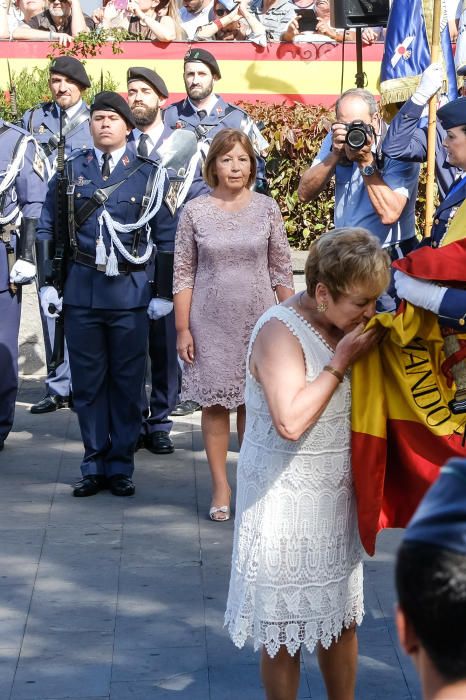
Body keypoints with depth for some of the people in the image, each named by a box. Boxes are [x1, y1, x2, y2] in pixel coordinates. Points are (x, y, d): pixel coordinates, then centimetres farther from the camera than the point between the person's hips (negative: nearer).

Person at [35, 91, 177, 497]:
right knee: (87, 382, 6)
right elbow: (47, 229, 8)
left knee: (127, 382, 4)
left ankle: (121, 466, 15)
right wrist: (48, 284, 2)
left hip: (130, 292, -1)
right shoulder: (71, 170, 6)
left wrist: (163, 293, 0)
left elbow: (166, 239, 4)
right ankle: (94, 466, 15)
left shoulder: (149, 174, 3)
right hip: (81, 290, 1)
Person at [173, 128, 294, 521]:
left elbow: (282, 269, 5)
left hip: (259, 320, 1)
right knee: (215, 402, 3)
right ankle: (221, 488, 13)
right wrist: (182, 329, -3)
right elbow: (183, 274, 1)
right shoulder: (195, 211, -1)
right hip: (210, 322, 0)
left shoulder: (266, 208, 2)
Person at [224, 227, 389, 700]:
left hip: (334, 497, 8)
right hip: (286, 500, -8)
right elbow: (291, 421, -32)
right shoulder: (280, 332, -20)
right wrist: (341, 363, -24)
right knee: (284, 630, 4)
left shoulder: (344, 323, 4)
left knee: (342, 619, 17)